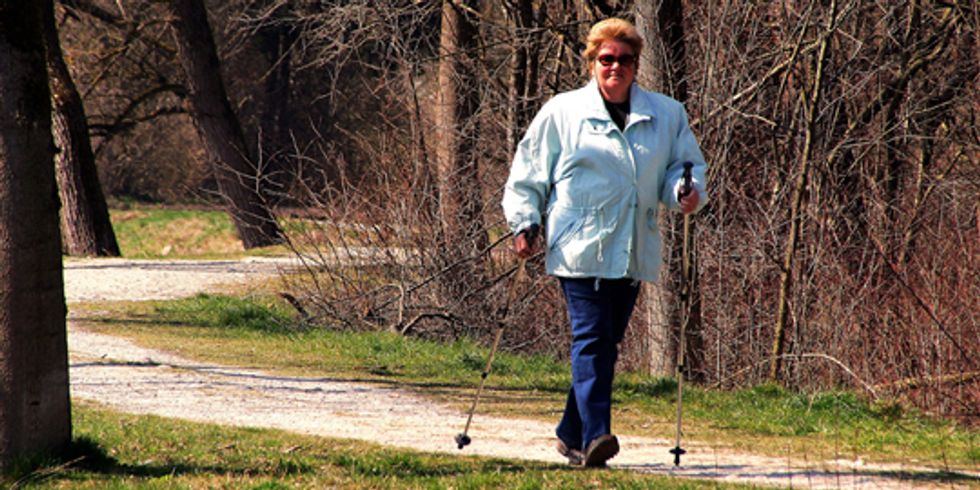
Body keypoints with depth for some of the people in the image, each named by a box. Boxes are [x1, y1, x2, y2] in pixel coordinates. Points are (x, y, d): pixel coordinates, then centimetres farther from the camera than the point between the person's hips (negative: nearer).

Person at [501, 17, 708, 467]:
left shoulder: (666, 115, 11)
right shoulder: (562, 113, 3)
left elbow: (684, 165, 19)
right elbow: (528, 174, 8)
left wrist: (687, 192, -3)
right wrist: (524, 223, -2)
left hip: (633, 253, 4)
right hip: (579, 249, -4)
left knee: (606, 342, 8)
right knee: (591, 339, -14)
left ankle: (572, 433, 21)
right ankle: (594, 435, -21)